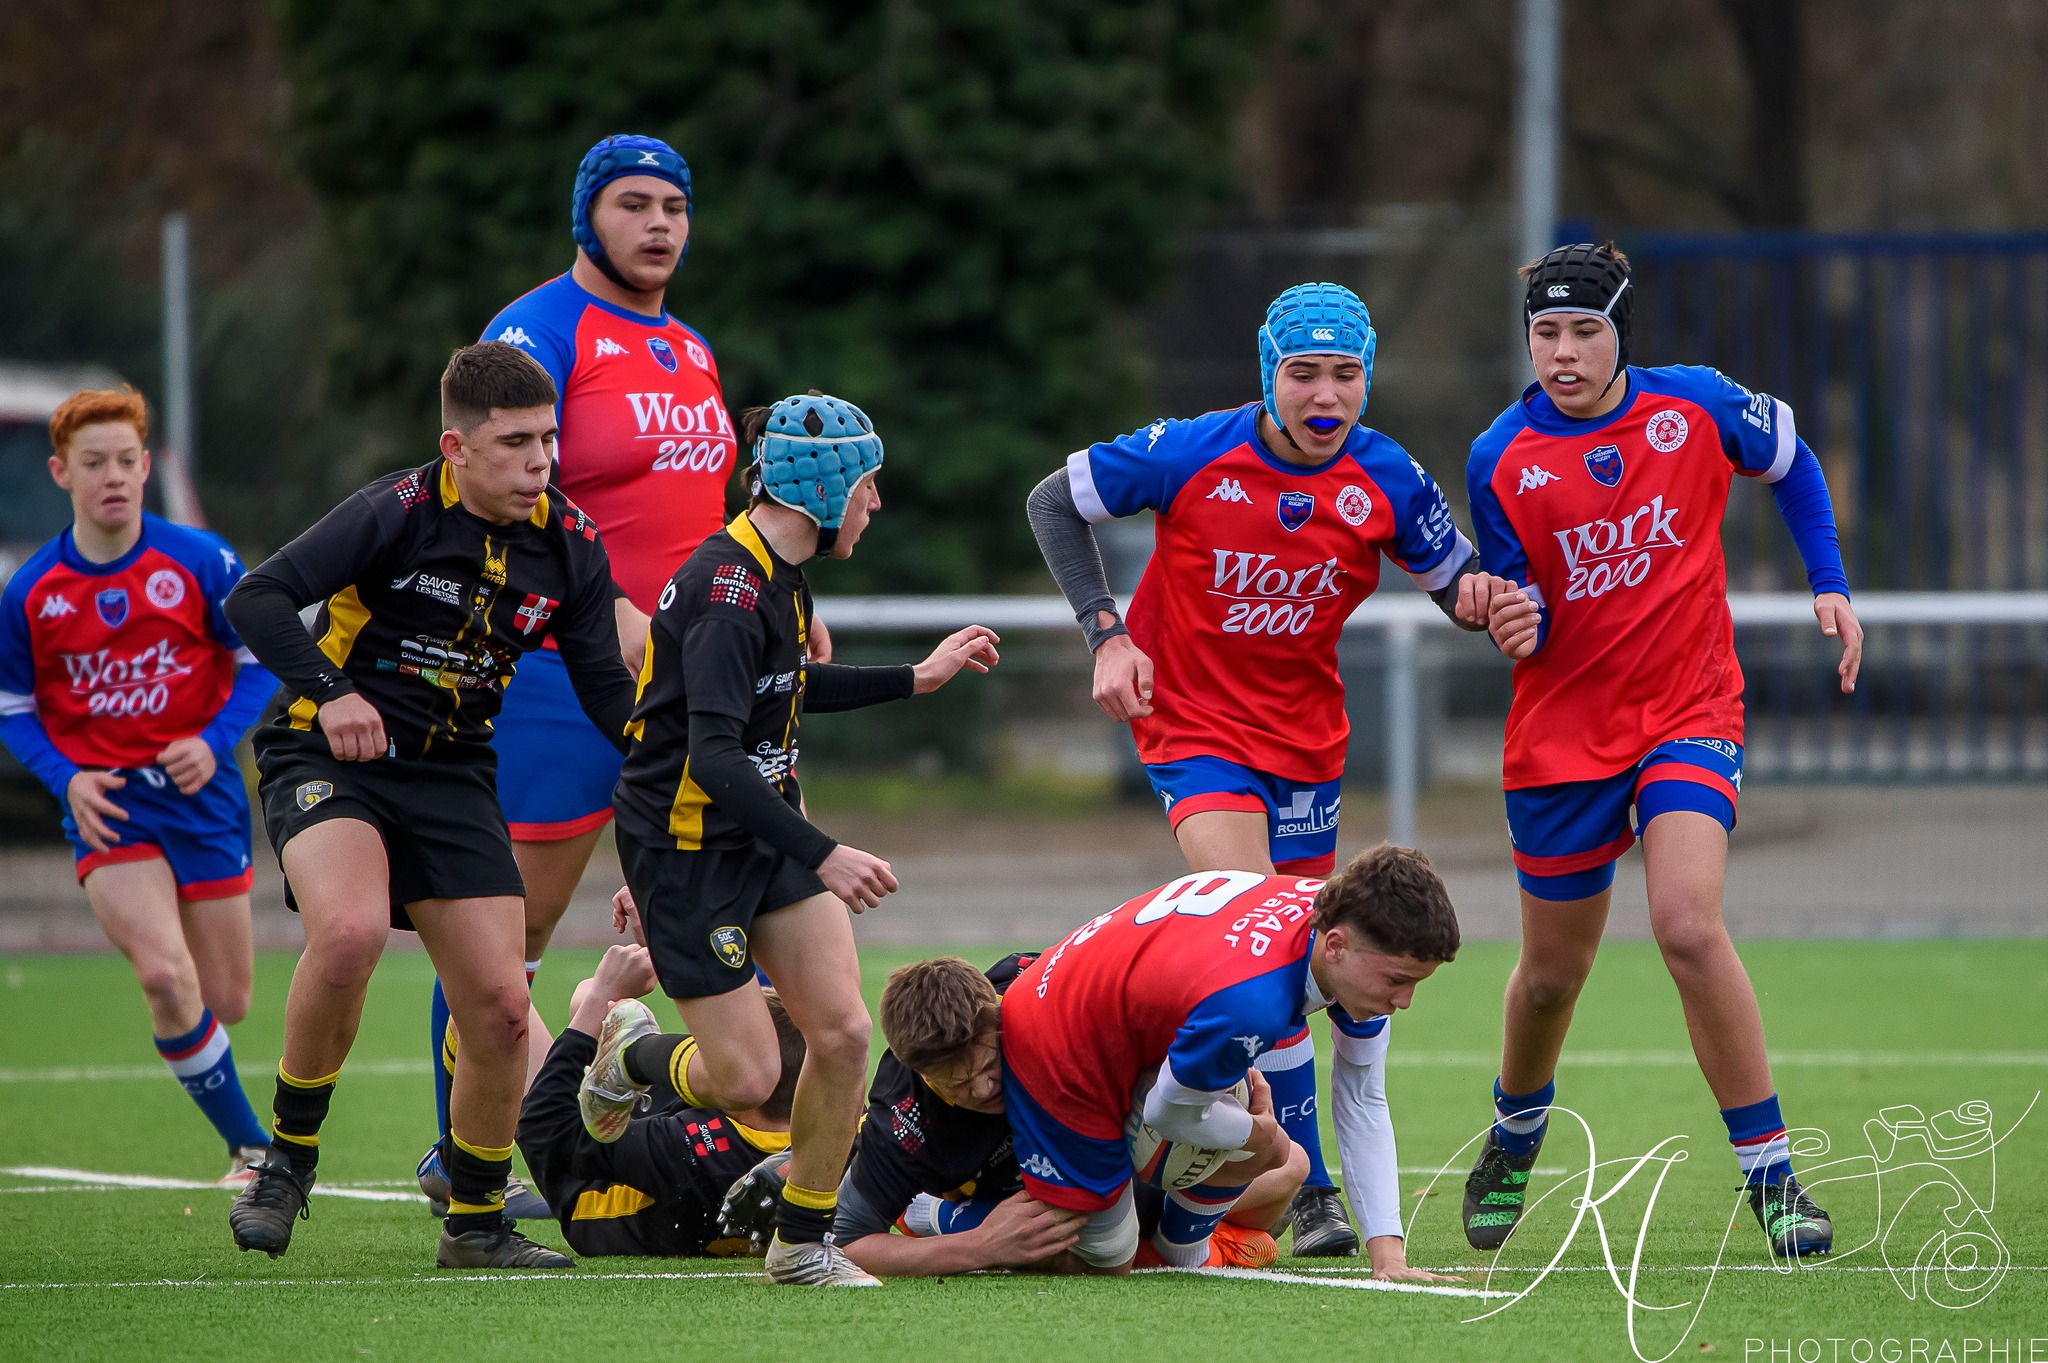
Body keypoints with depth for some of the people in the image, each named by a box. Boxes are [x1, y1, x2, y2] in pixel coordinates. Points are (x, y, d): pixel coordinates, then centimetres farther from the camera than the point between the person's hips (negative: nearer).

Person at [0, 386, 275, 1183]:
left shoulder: (200, 562, -6)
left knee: (225, 1005, 6)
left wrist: (214, 742, -13)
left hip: (201, 797, 1)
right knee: (165, 975, -23)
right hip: (106, 809, -1)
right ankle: (252, 1148, -7)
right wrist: (67, 780, -10)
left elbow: (263, 661, 3)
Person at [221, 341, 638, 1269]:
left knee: (499, 1007, -3)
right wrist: (330, 693, -29)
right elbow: (254, 601, -17)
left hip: (452, 776, 5)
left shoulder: (569, 544, -1)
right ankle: (289, 1157, -12)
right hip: (328, 758, -5)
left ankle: (476, 1224, 19)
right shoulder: (397, 512, -17)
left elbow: (606, 689, 4)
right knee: (350, 931, -33)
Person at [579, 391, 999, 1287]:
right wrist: (823, 857, -37)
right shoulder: (729, 591, -25)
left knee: (843, 1030, -5)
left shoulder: (779, 574, 5)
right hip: (684, 848, -9)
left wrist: (917, 678, 25)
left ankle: (802, 1243, 9)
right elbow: (714, 757, -32)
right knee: (748, 1079, -7)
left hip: (766, 832, 9)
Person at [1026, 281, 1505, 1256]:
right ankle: (1312, 1190, -16)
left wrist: (1482, 598, -22)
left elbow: (1455, 583, 3)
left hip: (1306, 737, 4)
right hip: (1193, 724, -4)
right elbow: (1054, 503, -4)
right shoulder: (1190, 455, -17)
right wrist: (1106, 634, -11)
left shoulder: (1387, 481, -9)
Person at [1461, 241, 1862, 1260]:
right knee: (1553, 970, 12)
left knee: (1688, 928, -23)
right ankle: (1516, 1129, 44)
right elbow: (1519, 609, -1)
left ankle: (1770, 1174, -13)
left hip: (1691, 710, -1)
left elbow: (1790, 463, 13)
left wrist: (1830, 588, 5)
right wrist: (1514, 629, -24)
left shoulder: (1697, 406, -8)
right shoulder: (1500, 462, -9)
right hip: (1562, 733, 1)